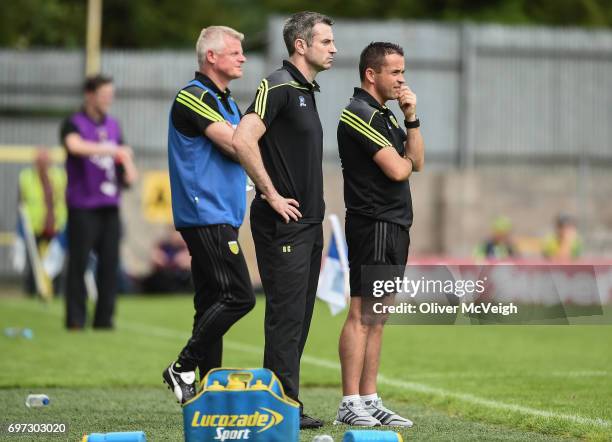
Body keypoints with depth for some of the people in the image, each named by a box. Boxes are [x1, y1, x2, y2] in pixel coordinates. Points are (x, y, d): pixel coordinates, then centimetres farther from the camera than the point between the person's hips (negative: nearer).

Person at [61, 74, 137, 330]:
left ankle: (104, 319, 9)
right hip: (83, 206, -6)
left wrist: (129, 173, 1)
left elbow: (123, 156, 24)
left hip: (110, 204, 6)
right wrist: (111, 150, -29)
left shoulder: (113, 126, 15)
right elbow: (75, 146, -27)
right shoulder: (74, 124, -5)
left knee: (110, 262, 3)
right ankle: (75, 320, -2)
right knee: (79, 262, -6)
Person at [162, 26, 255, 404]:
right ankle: (183, 368, -8)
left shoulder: (225, 101, 21)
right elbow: (236, 146, -19)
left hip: (220, 216, 10)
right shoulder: (194, 97, -11)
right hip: (206, 215, -10)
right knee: (238, 296, -14)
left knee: (212, 302, 8)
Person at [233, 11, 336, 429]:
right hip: (283, 223, -9)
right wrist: (272, 195, -20)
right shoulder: (278, 86, -13)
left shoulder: (306, 91, 17)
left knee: (299, 316, 10)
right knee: (286, 315, -7)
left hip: (308, 222, 9)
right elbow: (243, 140, -26)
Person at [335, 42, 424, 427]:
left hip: (395, 225, 10)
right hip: (374, 224, -10)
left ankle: (370, 400, 11)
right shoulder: (359, 114, -11)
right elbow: (398, 170, -17)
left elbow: (417, 162, 15)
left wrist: (411, 117, 5)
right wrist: (405, 159, 5)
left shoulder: (385, 116, 20)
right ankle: (350, 405, -11)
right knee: (362, 314, -10)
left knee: (377, 317, 9)